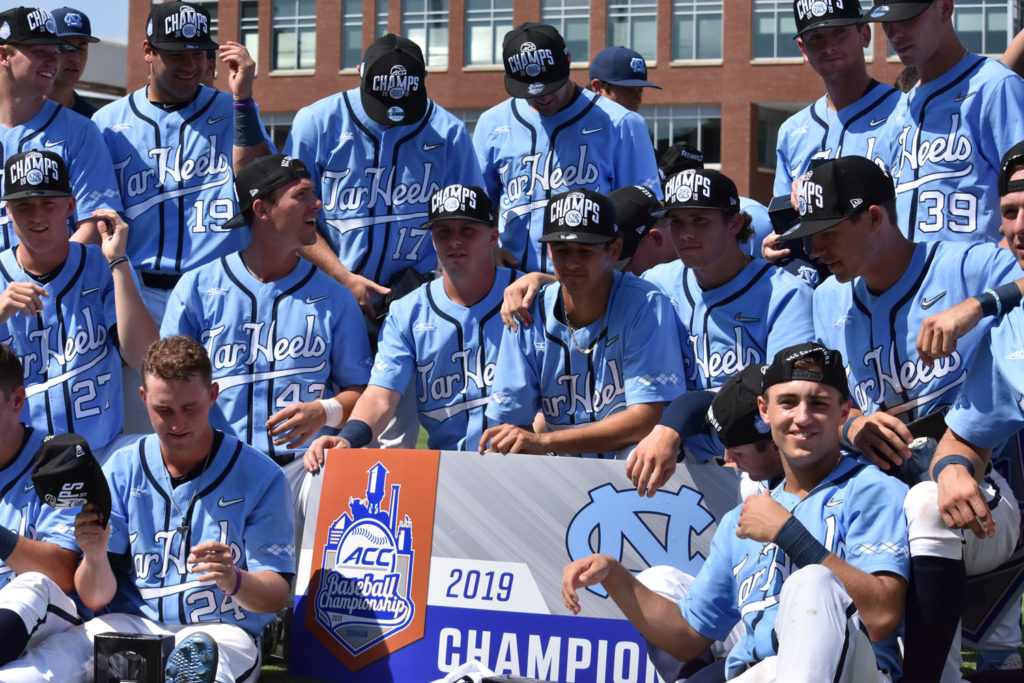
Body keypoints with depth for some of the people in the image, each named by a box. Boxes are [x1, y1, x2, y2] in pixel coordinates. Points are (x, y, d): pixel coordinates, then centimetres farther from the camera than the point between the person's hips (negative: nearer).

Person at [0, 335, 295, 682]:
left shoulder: (259, 475, 1)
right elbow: (96, 598, 6)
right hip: (132, 624, 3)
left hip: (221, 630, -3)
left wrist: (234, 580, -24)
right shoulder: (123, 469, 9)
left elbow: (276, 597, -1)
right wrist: (95, 556, -18)